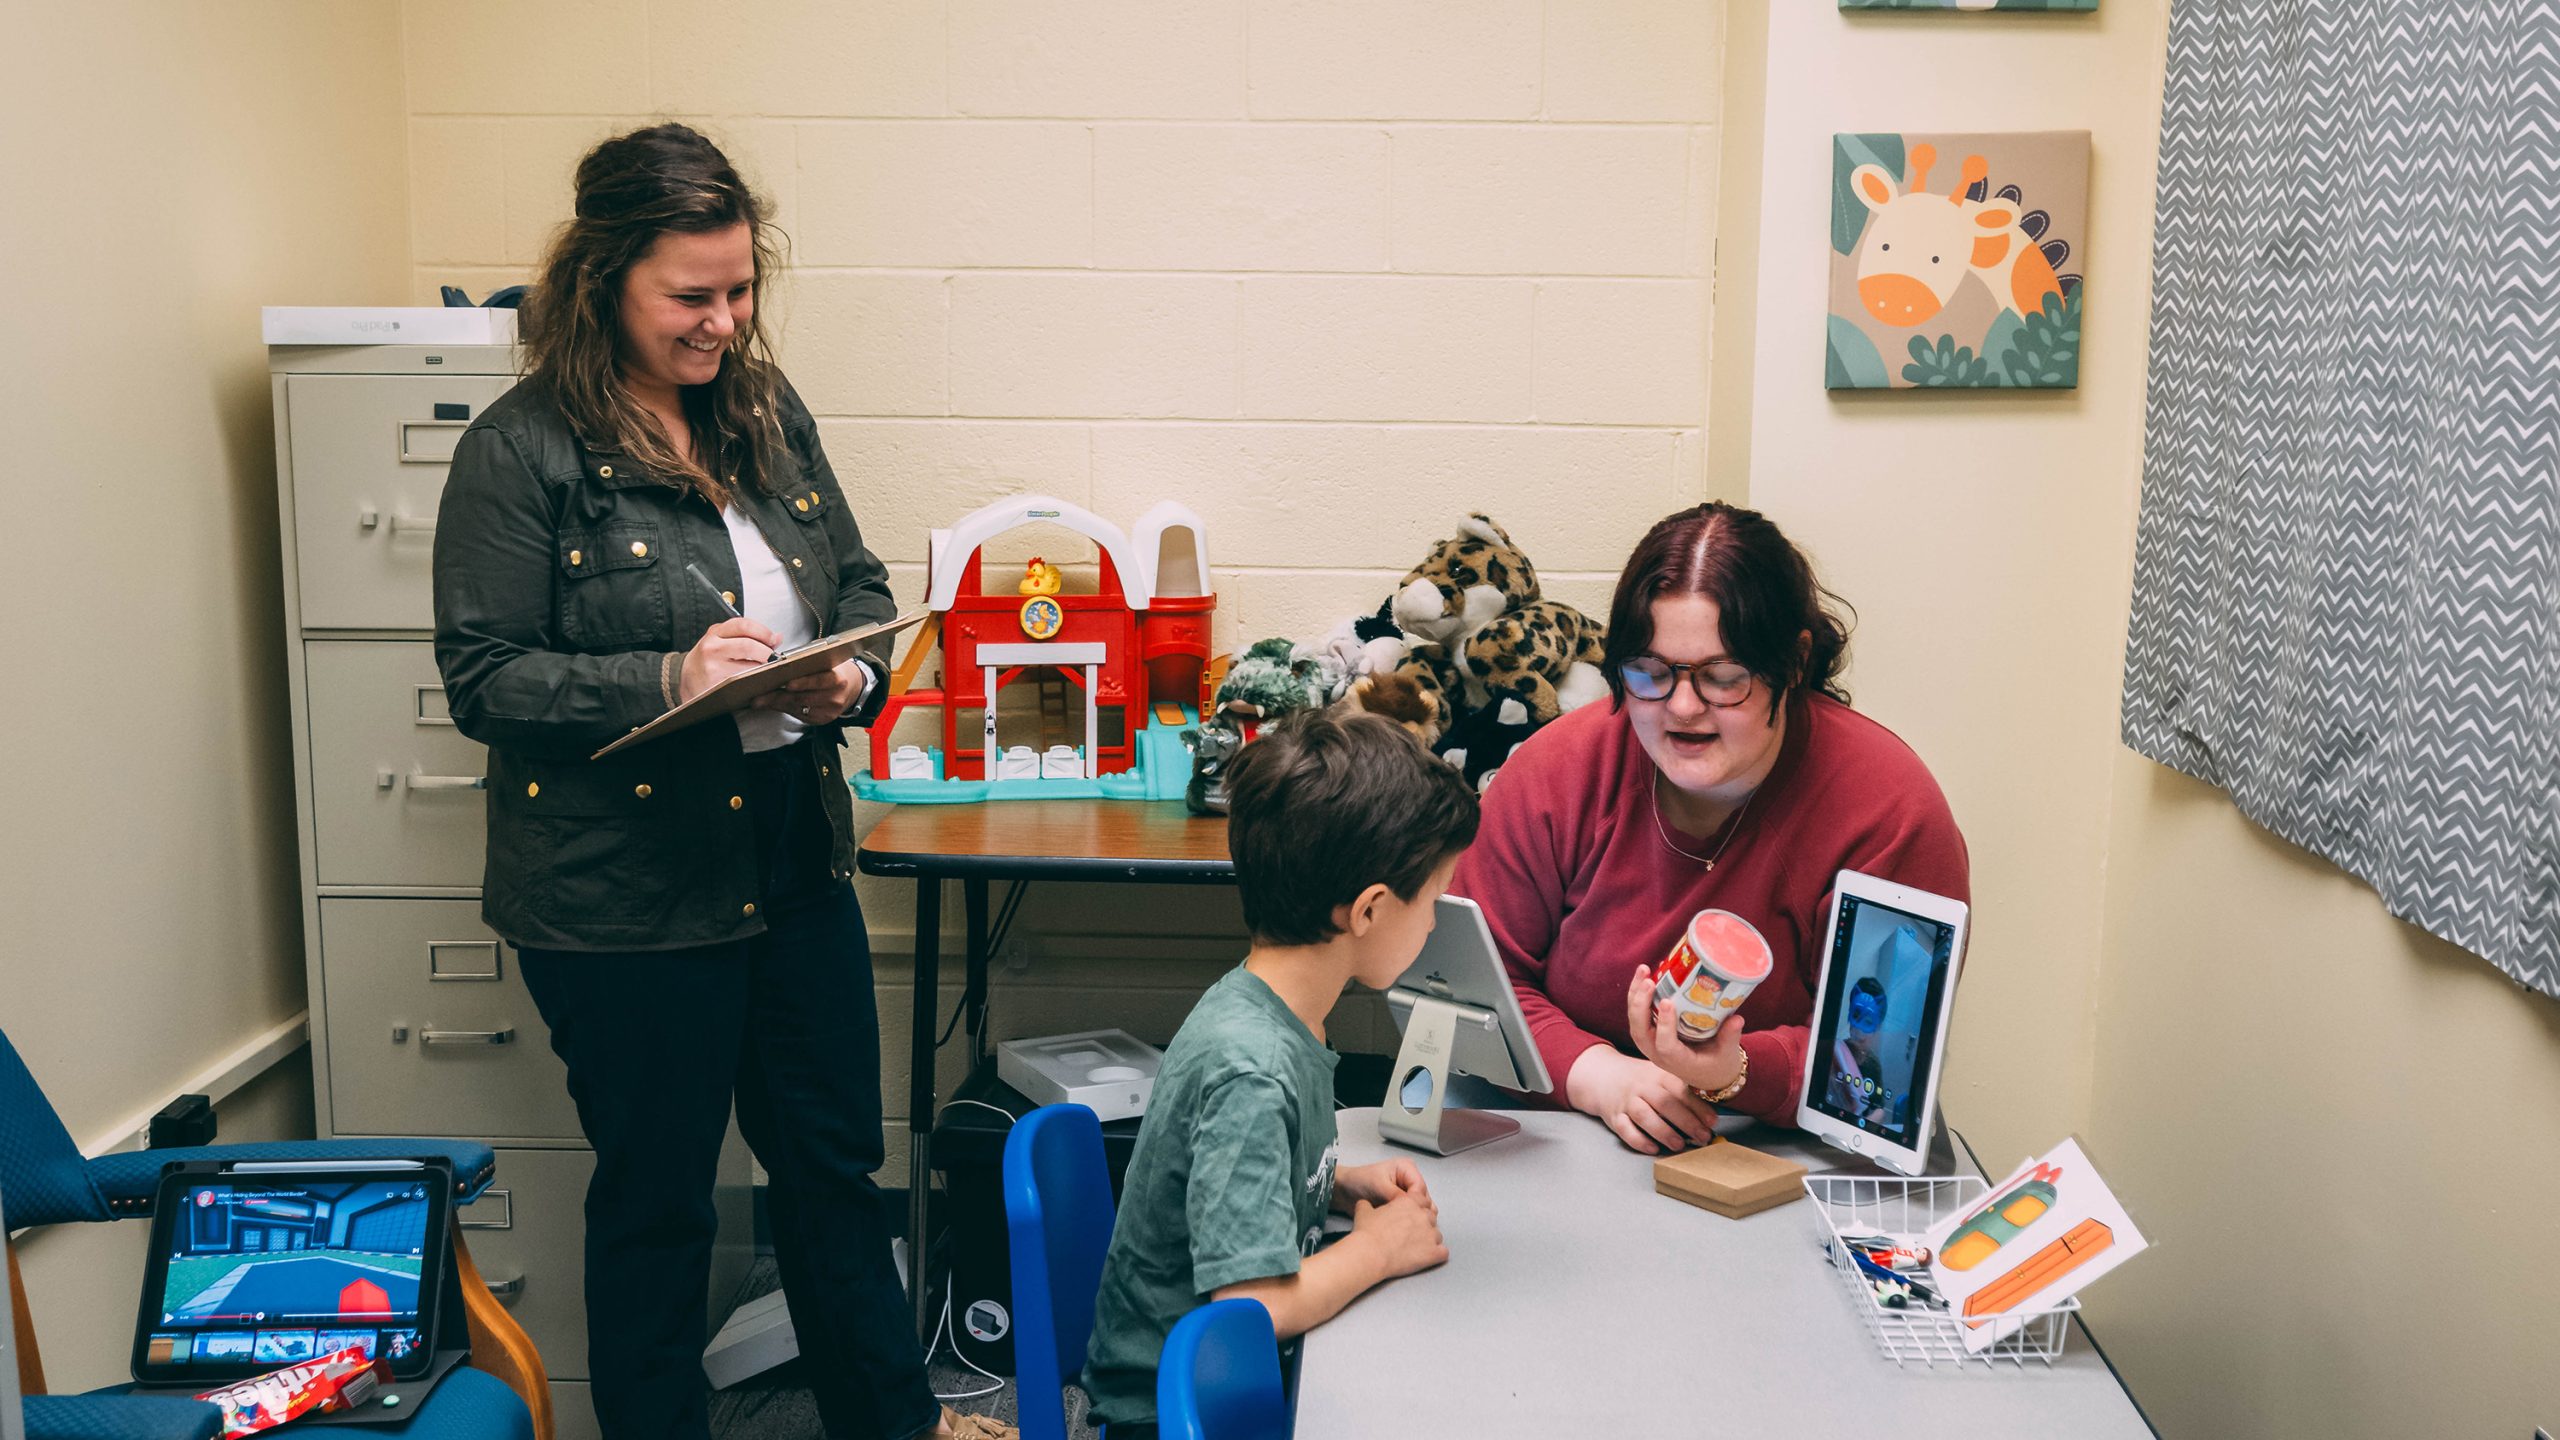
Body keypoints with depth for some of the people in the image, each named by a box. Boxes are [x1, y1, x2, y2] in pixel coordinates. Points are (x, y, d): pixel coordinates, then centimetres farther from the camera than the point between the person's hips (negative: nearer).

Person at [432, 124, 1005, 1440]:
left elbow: (859, 582, 13)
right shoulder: (524, 449, -12)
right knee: (657, 1198, 11)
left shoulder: (764, 412, 6)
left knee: (835, 1158, 19)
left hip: (794, 858, 6)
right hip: (623, 895, -6)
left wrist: (851, 672, -9)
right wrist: (665, 679, -25)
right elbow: (482, 677, -13)